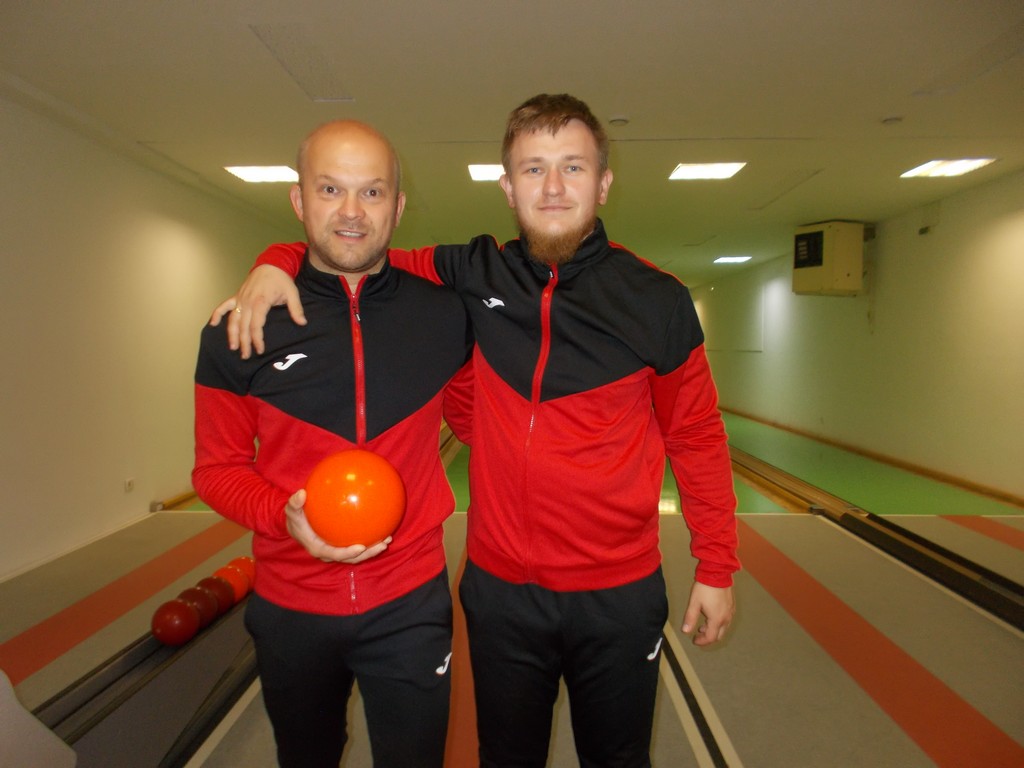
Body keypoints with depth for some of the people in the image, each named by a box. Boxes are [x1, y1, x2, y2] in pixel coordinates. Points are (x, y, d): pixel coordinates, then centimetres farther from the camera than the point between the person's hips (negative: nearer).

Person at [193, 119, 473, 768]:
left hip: (409, 606, -1)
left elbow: (471, 415, 10)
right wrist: (286, 516, -20)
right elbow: (217, 467, -1)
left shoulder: (445, 315, -7)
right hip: (289, 608, 2)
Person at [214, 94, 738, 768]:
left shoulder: (657, 302, -9)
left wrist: (717, 569, 2)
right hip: (500, 590, 2)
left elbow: (696, 438, -1)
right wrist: (276, 264, -11)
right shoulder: (475, 277, -6)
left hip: (619, 596, -1)